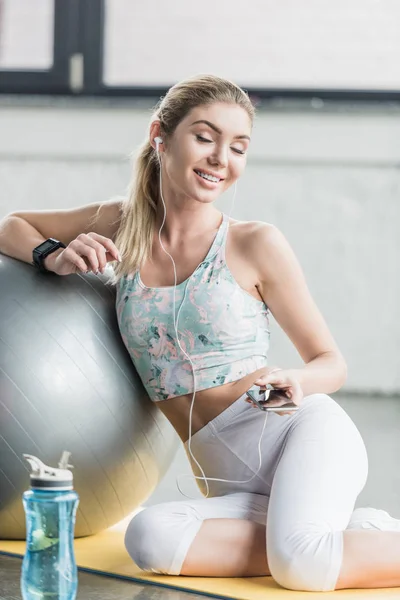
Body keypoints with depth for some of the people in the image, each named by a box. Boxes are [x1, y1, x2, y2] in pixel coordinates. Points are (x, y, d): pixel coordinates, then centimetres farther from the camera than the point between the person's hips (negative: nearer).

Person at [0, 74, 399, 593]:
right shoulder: (122, 226, 9)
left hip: (306, 434, -5)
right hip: (233, 486, 5)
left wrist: (292, 384, -18)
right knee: (149, 538, -30)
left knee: (298, 559, -36)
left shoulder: (256, 245, -1)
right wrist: (53, 257, 0)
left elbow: (331, 362, 6)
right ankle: (354, 530, -14)